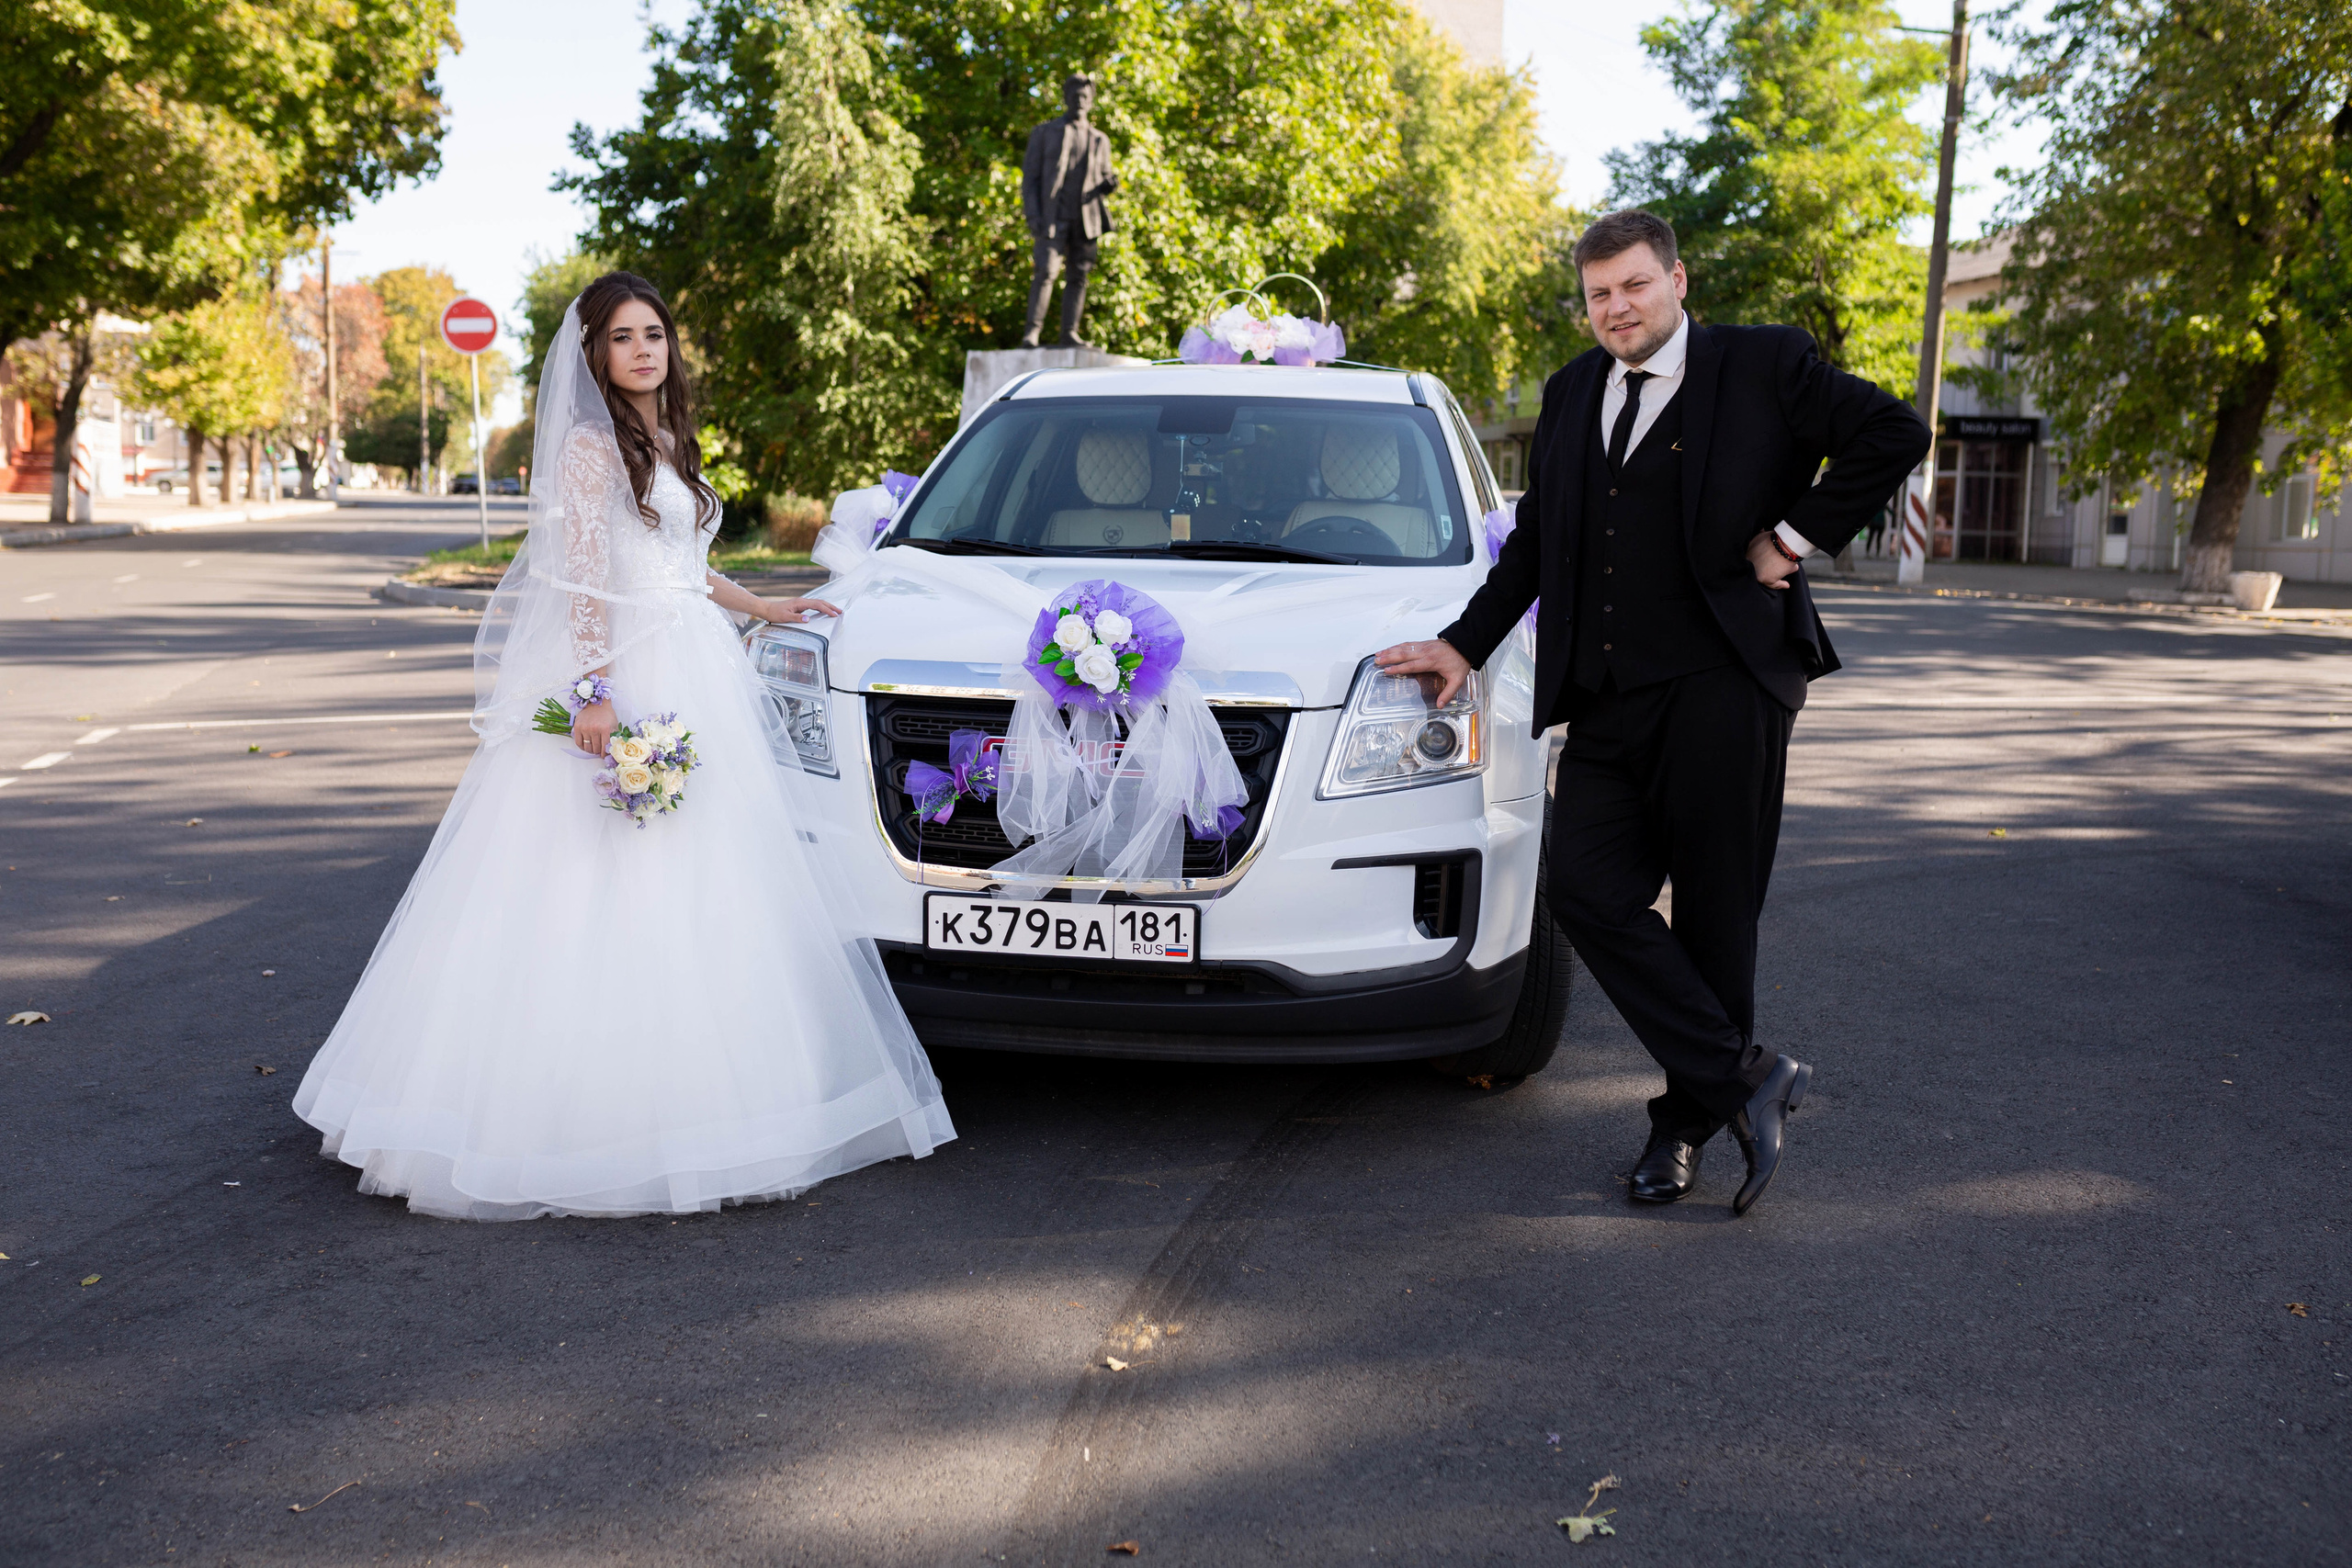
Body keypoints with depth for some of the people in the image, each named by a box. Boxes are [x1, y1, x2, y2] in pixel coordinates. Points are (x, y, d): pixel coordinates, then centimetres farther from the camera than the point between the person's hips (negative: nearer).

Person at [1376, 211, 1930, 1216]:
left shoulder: (1763, 366, 1)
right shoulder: (1571, 395, 17)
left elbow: (1894, 435, -2)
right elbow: (1534, 542, 25)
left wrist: (1794, 537, -6)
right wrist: (1465, 644, 19)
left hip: (1719, 690, -5)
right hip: (1604, 704, 5)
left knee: (1713, 915, 1)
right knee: (1588, 891, -8)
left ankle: (1690, 1118, 14)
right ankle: (1744, 1077, 0)